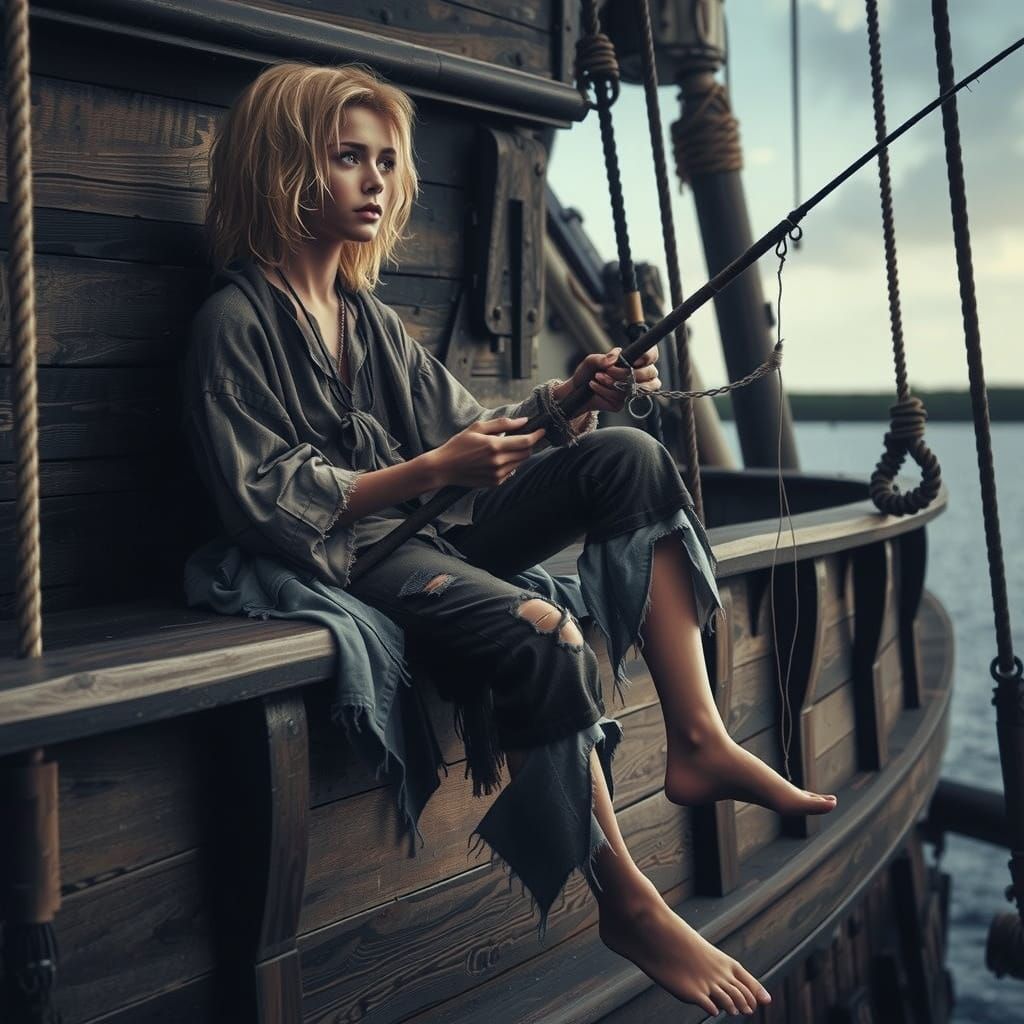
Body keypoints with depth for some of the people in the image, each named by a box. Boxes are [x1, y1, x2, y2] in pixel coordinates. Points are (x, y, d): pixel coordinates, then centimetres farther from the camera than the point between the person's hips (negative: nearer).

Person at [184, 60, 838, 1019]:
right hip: (343, 558, -8)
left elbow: (467, 430, 13)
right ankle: (630, 907, -18)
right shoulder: (236, 324, -7)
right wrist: (428, 471, -24)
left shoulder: (369, 316, 18)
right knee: (542, 636, -34)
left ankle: (698, 741, -14)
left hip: (430, 528, 8)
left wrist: (570, 397, -6)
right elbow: (265, 504, -16)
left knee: (627, 457, -8)